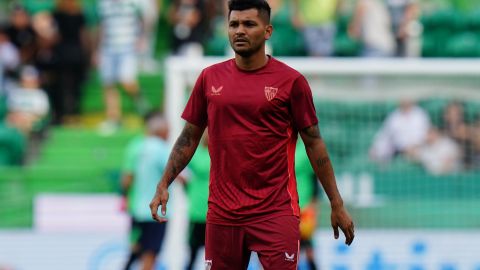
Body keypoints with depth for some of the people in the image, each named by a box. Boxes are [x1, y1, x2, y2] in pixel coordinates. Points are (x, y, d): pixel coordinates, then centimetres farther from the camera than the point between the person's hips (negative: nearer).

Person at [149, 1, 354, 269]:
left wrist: (337, 204, 0)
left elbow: (314, 142, 1)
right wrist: (164, 185, 5)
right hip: (223, 213, 3)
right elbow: (190, 137, 14)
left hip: (276, 212, -3)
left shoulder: (291, 80, -2)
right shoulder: (210, 78, 7)